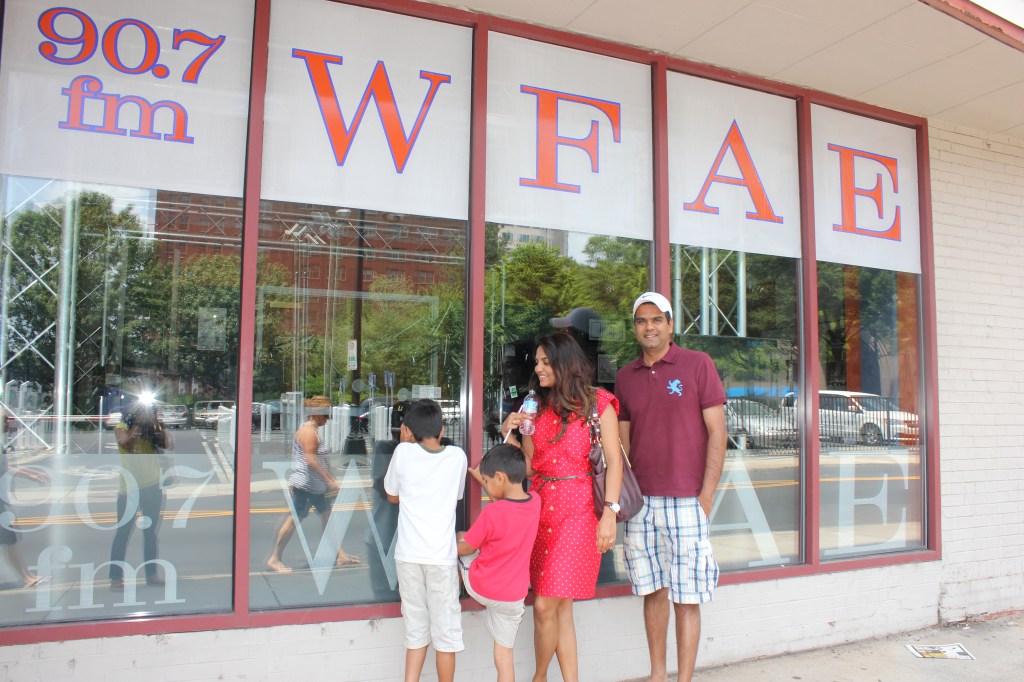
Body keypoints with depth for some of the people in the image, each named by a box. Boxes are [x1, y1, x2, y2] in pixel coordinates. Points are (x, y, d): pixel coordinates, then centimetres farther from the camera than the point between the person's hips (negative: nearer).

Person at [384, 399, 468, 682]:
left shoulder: (404, 452, -1)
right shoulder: (457, 456, 1)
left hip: (408, 556, 1)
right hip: (442, 557, -1)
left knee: (416, 632, 14)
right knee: (445, 633, 11)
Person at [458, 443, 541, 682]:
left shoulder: (492, 512, -23)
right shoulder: (535, 502, -7)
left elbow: (465, 548, -9)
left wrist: (457, 540, 12)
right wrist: (481, 477, 20)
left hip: (479, 588, -4)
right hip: (513, 597, 4)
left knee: (458, 538, 19)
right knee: (505, 652, 15)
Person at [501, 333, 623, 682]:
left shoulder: (598, 403, -1)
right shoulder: (537, 406, 14)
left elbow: (614, 460, -4)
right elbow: (529, 466, 15)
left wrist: (609, 512, -12)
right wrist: (510, 435, -1)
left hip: (578, 512, -5)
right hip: (540, 507, 5)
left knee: (546, 606, -6)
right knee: (560, 607, 9)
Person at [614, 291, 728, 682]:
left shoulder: (698, 364, -1)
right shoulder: (625, 377, 11)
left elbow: (717, 432, -4)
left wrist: (706, 497, -9)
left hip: (685, 502, -4)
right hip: (640, 502, 4)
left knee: (686, 597, 2)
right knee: (653, 591, 12)